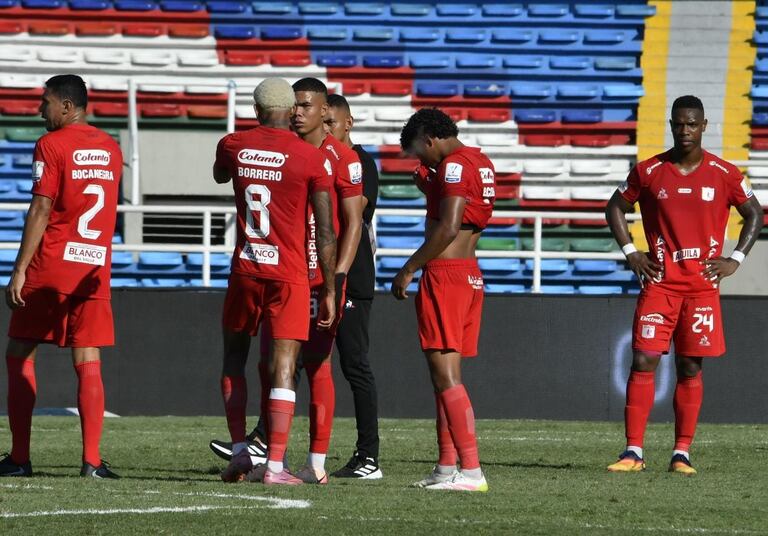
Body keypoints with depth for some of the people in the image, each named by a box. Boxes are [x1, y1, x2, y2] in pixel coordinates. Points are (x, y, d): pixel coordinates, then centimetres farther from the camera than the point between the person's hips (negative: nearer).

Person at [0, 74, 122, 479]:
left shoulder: (51, 145, -8)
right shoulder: (110, 148, 11)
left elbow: (41, 210, -12)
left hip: (50, 264, -5)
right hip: (95, 269, 5)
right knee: (88, 362, 2)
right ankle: (91, 460, -6)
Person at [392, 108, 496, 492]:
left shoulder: (453, 165, -12)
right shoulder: (480, 164, 16)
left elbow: (447, 229, -20)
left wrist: (409, 269, -14)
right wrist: (430, 185, 19)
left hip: (444, 273, -10)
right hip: (470, 273, 10)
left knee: (445, 375, -11)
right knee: (445, 374, 15)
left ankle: (471, 471, -17)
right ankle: (447, 467, 17)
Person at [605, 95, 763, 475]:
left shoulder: (724, 175, 1)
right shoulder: (648, 172, 1)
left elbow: (754, 214, 11)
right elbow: (616, 207, 14)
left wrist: (735, 259, 1)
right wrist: (630, 252, 3)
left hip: (703, 284, 0)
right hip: (659, 283, 0)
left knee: (690, 368, 3)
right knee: (643, 362, -8)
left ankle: (682, 453, 8)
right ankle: (633, 451, -7)